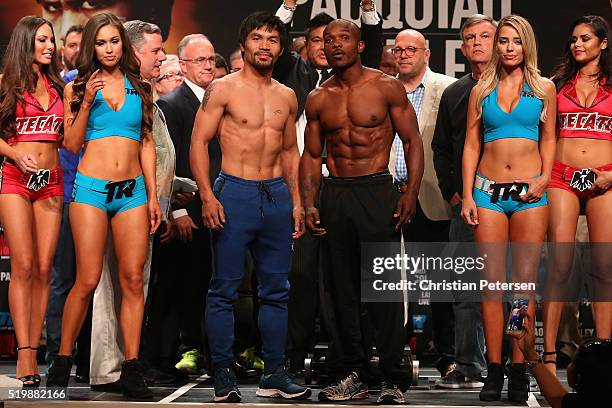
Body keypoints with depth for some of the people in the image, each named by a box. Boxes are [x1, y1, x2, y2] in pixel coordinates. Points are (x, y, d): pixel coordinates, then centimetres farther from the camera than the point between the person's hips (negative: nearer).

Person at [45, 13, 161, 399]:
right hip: (91, 188, -2)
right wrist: (87, 102, -9)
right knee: (88, 281, -7)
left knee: (133, 280, -4)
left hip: (133, 190, 2)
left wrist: (153, 196, 8)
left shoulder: (139, 88, 12)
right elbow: (72, 143, 2)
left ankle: (131, 369, -2)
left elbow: (147, 144, 13)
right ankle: (63, 361, 7)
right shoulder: (78, 88, 8)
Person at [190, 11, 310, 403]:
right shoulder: (223, 89, -2)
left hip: (277, 195, 5)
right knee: (225, 289, -3)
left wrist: (296, 200, 13)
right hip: (234, 193, -5)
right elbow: (199, 142, -5)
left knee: (276, 289, 6)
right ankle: (224, 373, 3)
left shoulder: (286, 96, 14)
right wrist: (208, 196, -14)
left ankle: (274, 373, 13)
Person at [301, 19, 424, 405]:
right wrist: (309, 202, 2)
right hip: (335, 195, 4)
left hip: (377, 190, -4)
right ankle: (354, 372, 14)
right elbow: (311, 154, 15)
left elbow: (413, 141, 0)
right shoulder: (318, 99, 10)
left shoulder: (387, 87, 0)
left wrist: (411, 194, -11)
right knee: (343, 286, 6)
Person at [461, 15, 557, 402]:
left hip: (529, 193, -1)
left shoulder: (543, 88, 8)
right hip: (489, 191, 1)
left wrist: (544, 179, -5)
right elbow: (471, 145, 10)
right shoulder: (481, 91, 10)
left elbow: (548, 139, 11)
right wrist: (467, 195, 3)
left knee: (525, 280, -4)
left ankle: (519, 370, -1)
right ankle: (494, 369, 0)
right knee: (492, 280, -3)